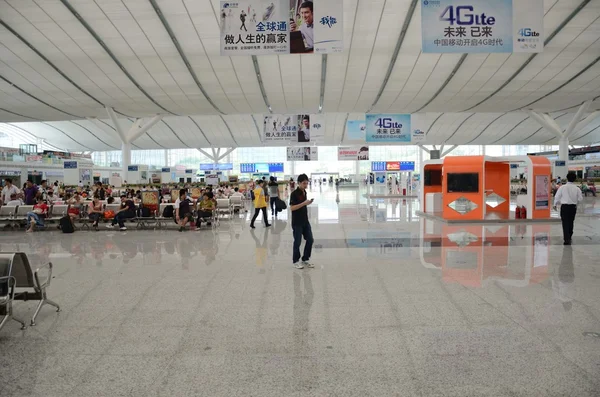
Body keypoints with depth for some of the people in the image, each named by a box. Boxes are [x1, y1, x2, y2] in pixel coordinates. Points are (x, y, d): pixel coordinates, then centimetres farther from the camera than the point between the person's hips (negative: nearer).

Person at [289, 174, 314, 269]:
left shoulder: (304, 192, 9)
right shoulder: (294, 193, -15)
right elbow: (292, 208, -20)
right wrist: (304, 203, -25)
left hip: (305, 221, 8)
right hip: (297, 223, -7)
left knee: (310, 240, 7)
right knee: (297, 242, 2)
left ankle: (305, 259, 21)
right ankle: (295, 261, 17)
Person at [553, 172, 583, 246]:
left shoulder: (562, 187, -9)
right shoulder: (577, 189, -4)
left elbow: (557, 197, -5)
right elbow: (580, 199, 1)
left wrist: (555, 204, 12)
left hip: (564, 207, -3)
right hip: (573, 207, 3)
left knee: (565, 223, -2)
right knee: (571, 223, 18)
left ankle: (567, 239, -11)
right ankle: (569, 237, 32)